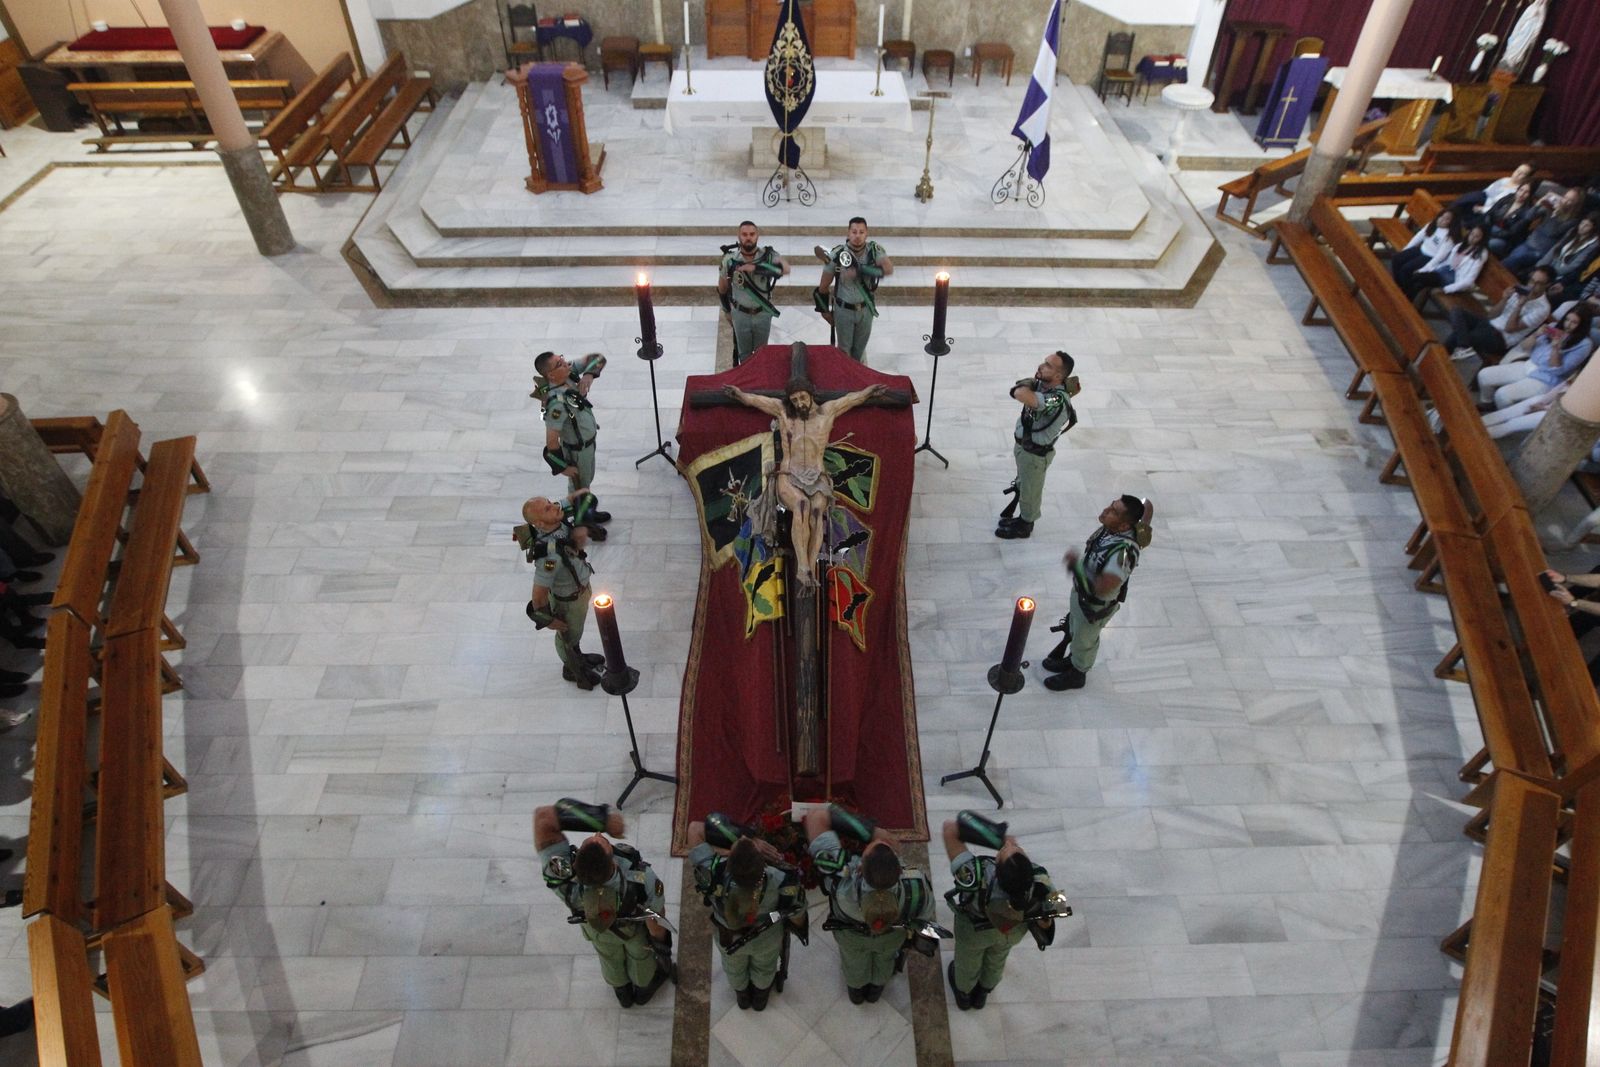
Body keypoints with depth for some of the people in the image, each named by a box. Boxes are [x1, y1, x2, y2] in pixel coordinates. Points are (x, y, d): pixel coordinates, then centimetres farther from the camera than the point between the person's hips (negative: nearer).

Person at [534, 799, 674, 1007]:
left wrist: (600, 818, -54)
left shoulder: (564, 880, -49)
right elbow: (655, 920, -27)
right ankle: (644, 987, 63)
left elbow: (543, 817, -53)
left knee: (610, 956, 34)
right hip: (636, 921, -1)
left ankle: (623, 992, 64)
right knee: (640, 951, 33)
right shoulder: (643, 879, -49)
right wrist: (662, 945, -5)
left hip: (596, 928, 2)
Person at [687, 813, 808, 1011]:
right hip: (767, 938, 0)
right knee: (764, 966, 37)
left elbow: (695, 828, -36)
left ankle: (742, 995, 68)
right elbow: (796, 913, -23)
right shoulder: (781, 880, -45)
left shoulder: (714, 874, -47)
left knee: (734, 966, 37)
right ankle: (760, 996, 68)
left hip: (728, 937, 1)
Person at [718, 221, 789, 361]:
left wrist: (755, 267, -45)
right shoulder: (730, 259, -15)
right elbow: (722, 288, 1)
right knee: (744, 353, 17)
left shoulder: (768, 255, -18)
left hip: (763, 313, 0)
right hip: (740, 314, 0)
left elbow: (786, 269, -39)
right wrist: (727, 310, 12)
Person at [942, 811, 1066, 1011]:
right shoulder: (1040, 881, -42)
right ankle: (982, 993, 66)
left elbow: (950, 827, -45)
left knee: (968, 960, 32)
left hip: (973, 926, -2)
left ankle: (964, 994, 63)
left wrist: (998, 837, -44)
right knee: (997, 959, 36)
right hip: (1014, 929, 2)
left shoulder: (976, 878, -50)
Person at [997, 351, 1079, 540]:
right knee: (1023, 486, 28)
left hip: (1036, 453, -8)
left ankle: (1024, 526, 39)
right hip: (1023, 444, 8)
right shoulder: (1043, 384, -10)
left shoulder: (1058, 399, -38)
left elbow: (1022, 396, -50)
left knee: (1030, 491, 16)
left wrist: (1030, 383, -31)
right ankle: (1023, 518, 50)